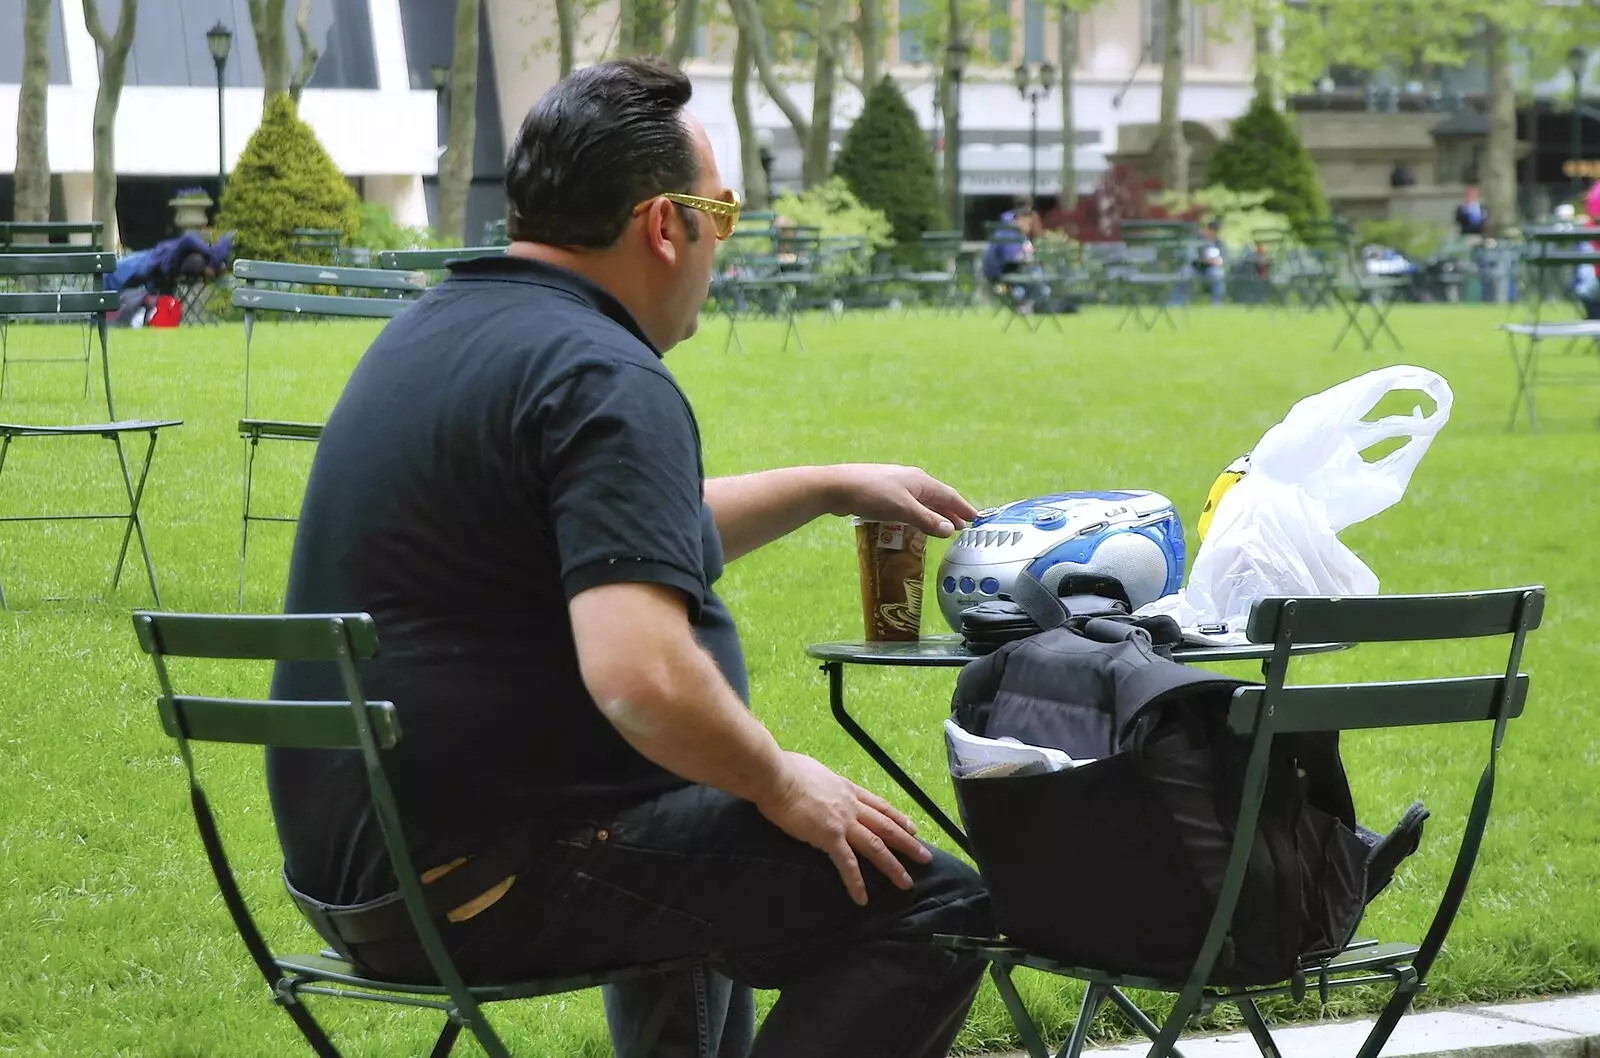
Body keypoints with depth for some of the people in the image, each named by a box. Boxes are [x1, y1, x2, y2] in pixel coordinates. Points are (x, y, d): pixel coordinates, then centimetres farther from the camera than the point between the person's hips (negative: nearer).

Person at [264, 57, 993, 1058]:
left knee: (702, 821, 38)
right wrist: (778, 780, -13)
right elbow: (640, 676, -31)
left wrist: (830, 486, 33)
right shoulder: (606, 381, -18)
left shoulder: (439, 329, 13)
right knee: (934, 906, -12)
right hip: (488, 877, -10)